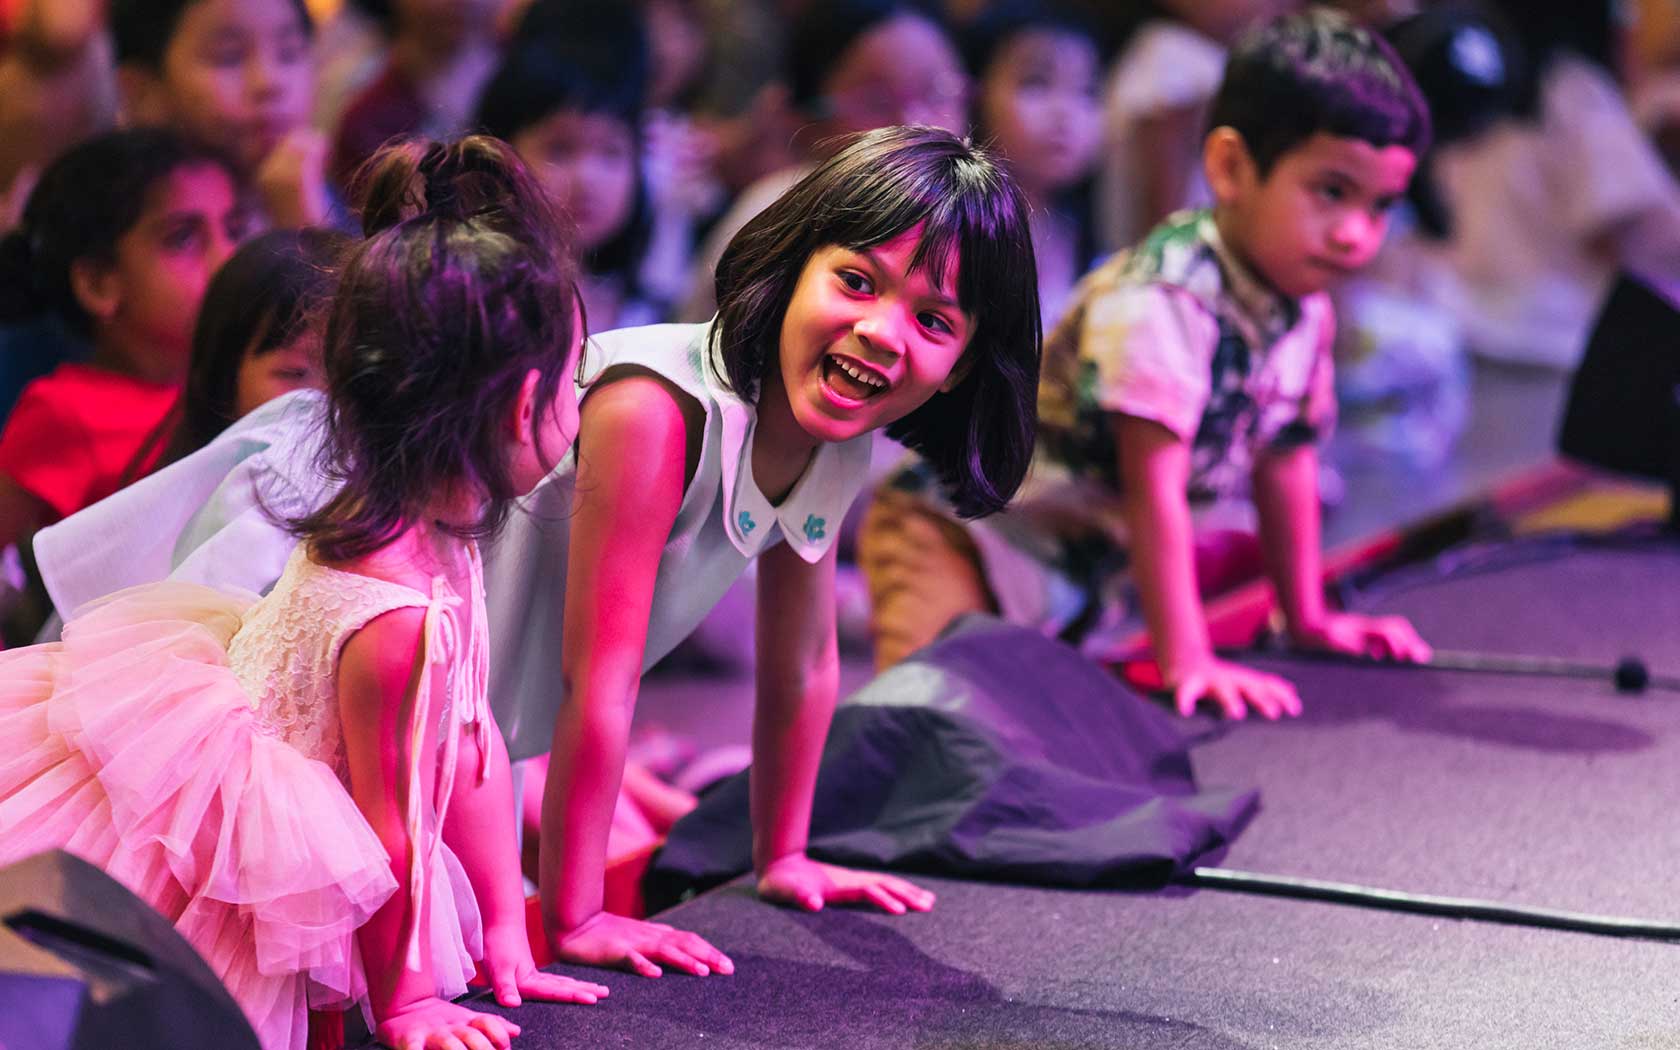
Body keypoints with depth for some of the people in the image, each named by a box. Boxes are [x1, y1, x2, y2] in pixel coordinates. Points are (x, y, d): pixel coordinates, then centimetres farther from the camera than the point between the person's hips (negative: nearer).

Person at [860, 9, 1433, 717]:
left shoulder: (1304, 308, 0)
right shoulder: (1160, 304, -28)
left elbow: (1286, 460, 13)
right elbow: (1153, 489, -28)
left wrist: (1308, 618, 20)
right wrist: (1186, 660, -27)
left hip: (1089, 570, 9)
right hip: (955, 533, -9)